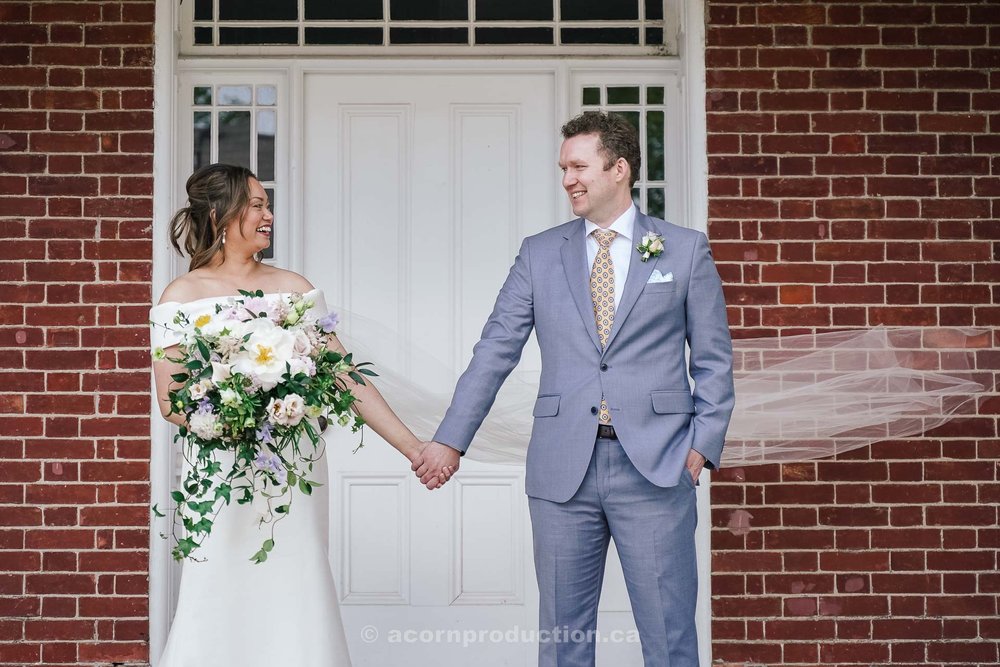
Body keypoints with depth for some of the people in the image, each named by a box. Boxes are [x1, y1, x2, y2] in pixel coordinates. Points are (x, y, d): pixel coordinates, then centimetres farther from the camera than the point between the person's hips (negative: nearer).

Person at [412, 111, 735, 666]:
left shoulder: (685, 249, 6)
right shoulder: (539, 253, 10)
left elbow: (713, 360, 7)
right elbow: (494, 352, 6)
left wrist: (702, 446, -3)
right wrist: (451, 440, -1)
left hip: (655, 469, -2)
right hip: (562, 471, 2)